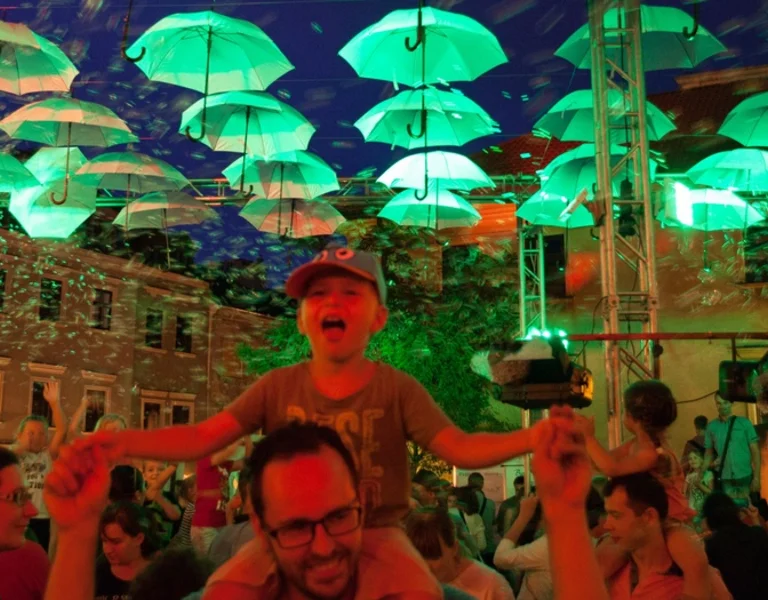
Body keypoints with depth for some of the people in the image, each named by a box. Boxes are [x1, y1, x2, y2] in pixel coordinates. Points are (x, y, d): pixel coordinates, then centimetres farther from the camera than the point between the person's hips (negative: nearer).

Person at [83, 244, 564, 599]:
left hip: (375, 533, -1)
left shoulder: (398, 389, -5)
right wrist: (122, 441, -23)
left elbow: (460, 448, -13)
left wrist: (533, 437, -31)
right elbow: (203, 438, -6)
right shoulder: (278, 387, 0)